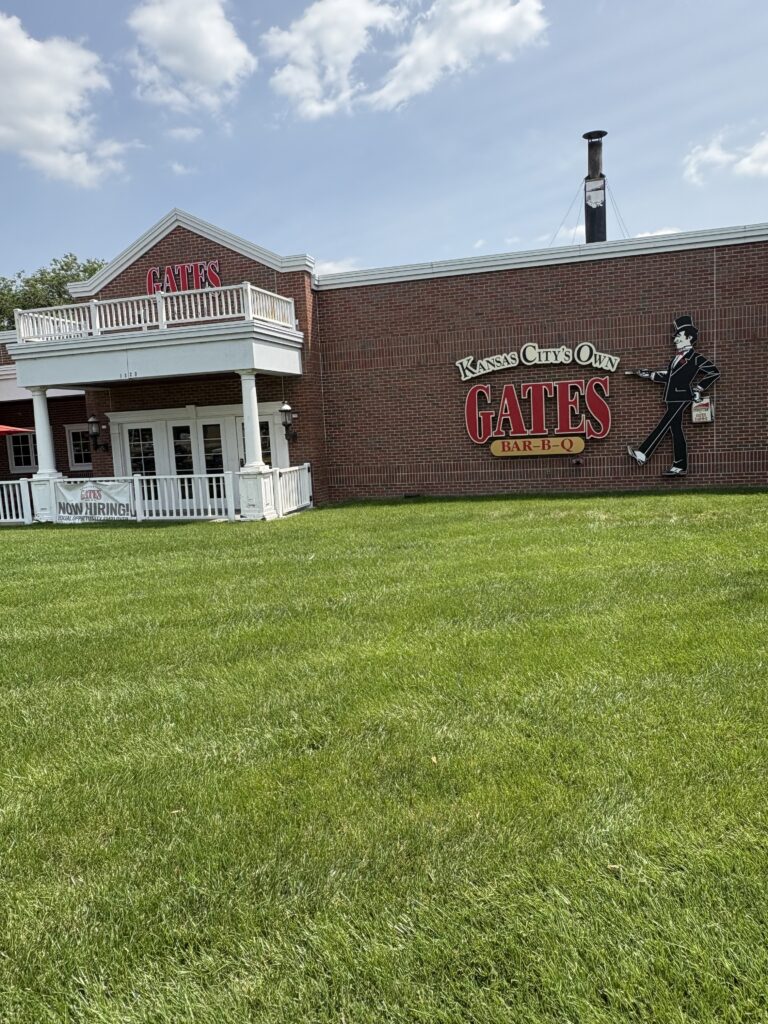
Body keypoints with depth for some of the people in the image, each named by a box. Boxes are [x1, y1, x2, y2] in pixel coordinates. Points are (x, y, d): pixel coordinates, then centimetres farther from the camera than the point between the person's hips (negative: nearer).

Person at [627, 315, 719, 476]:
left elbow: (715, 372, -3)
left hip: (682, 398, -8)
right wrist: (647, 374, 11)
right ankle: (680, 466, 9)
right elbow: (668, 376, 19)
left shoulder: (695, 357, -4)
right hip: (673, 398, 8)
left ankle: (642, 454, -12)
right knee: (676, 430, 6)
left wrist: (698, 388, -4)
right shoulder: (677, 357, 19)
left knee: (663, 426, -11)